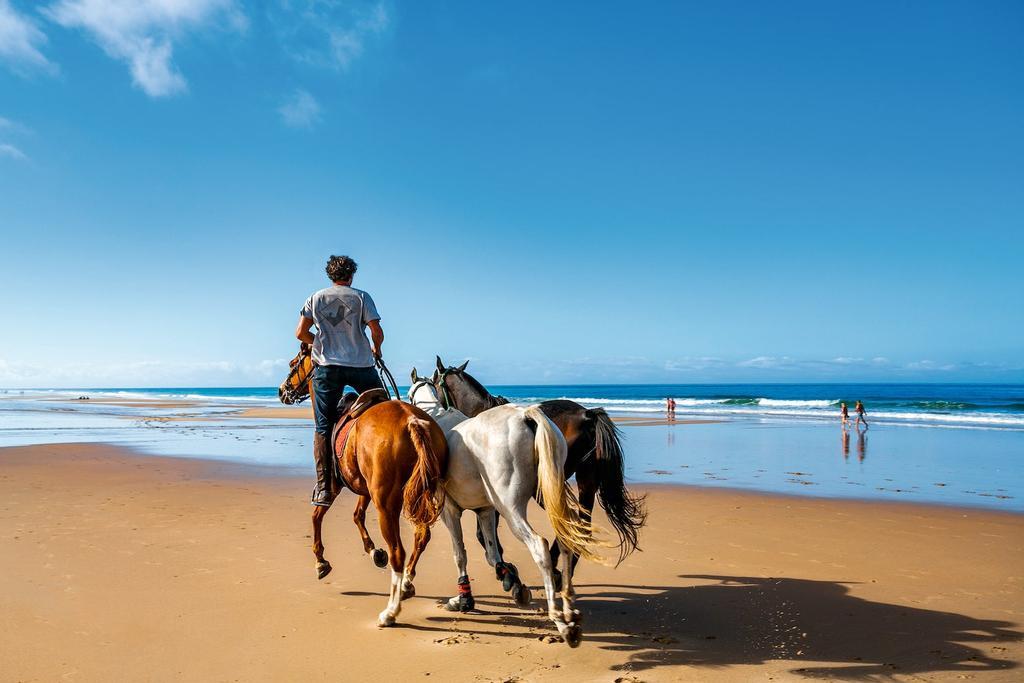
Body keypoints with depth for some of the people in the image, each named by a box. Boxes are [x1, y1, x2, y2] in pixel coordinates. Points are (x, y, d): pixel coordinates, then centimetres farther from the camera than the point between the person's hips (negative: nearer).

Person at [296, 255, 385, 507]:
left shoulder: (316, 298, 8)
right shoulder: (361, 297, 2)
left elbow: (300, 333, 4)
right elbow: (377, 332, -5)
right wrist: (376, 350, 15)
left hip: (327, 366, 1)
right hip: (361, 365, -1)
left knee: (323, 426, 4)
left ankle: (324, 487, -1)